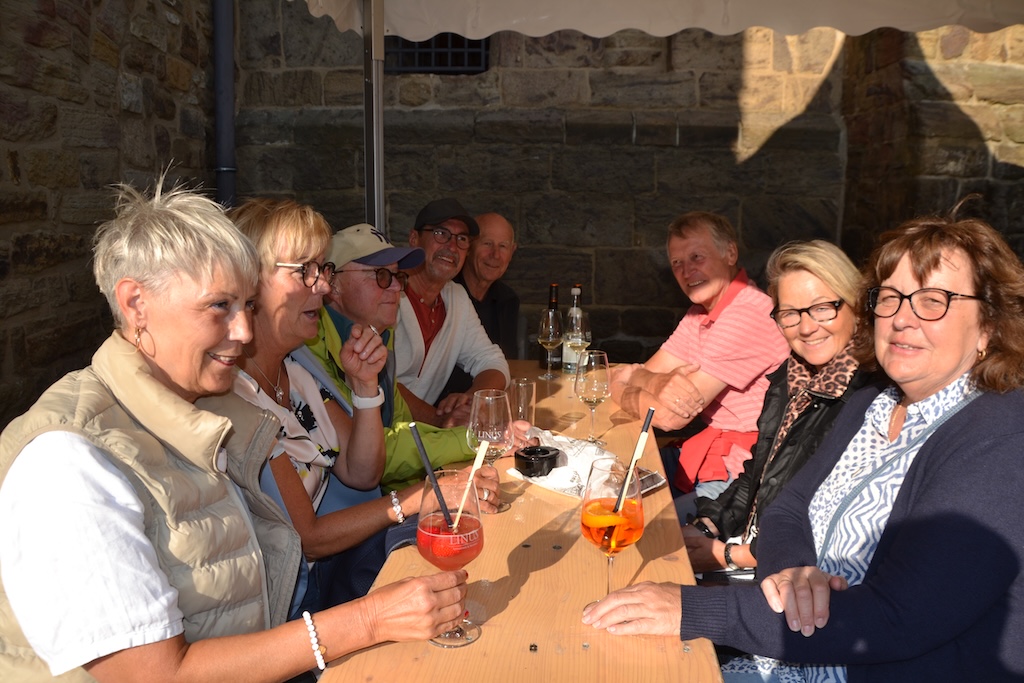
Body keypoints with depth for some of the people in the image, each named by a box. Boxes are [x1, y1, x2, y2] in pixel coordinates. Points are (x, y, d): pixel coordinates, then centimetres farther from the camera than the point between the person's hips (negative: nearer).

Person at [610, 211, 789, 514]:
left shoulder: (747, 315, -21)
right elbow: (646, 373, 5)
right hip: (711, 449, 9)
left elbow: (671, 417, -22)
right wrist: (664, 384, -19)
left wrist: (621, 389, -4)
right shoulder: (701, 313, 11)